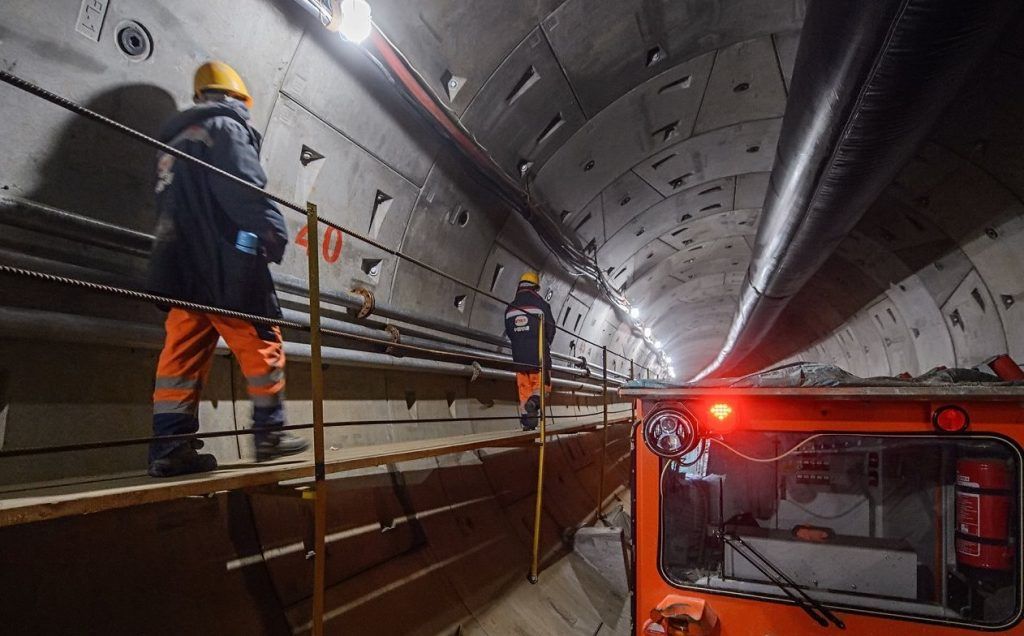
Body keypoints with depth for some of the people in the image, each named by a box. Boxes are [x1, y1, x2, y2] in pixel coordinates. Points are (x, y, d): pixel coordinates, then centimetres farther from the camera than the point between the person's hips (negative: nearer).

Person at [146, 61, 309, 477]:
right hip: (225, 261, -8)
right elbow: (243, 187, -16)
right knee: (260, 343, 1)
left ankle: (169, 447, 2)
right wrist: (274, 231, -17)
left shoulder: (173, 140, 27)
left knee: (182, 353, 4)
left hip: (179, 264, 8)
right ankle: (269, 432, 4)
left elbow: (170, 206, 24)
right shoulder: (227, 125, 1)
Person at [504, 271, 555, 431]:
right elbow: (551, 328, 0)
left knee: (524, 387, 10)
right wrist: (545, 345, 17)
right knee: (542, 383, 5)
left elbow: (508, 332, 14)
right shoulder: (541, 304, -4)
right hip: (539, 355, -4)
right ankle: (534, 401, -25)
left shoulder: (510, 308, 8)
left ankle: (526, 419, 8)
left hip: (519, 355, 4)